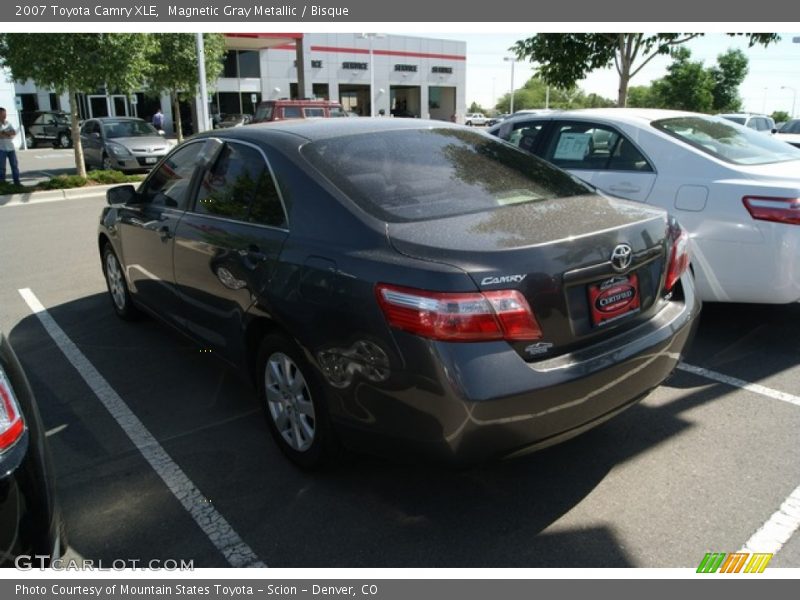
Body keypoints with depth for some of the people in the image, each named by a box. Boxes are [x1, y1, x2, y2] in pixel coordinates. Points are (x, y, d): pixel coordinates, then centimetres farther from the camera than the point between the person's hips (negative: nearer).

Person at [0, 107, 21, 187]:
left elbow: (14, 132, -1)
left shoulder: (8, 123, 11)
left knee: (15, 165, 5)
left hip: (11, 148, 4)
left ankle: (16, 181, 12)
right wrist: (9, 134, -13)